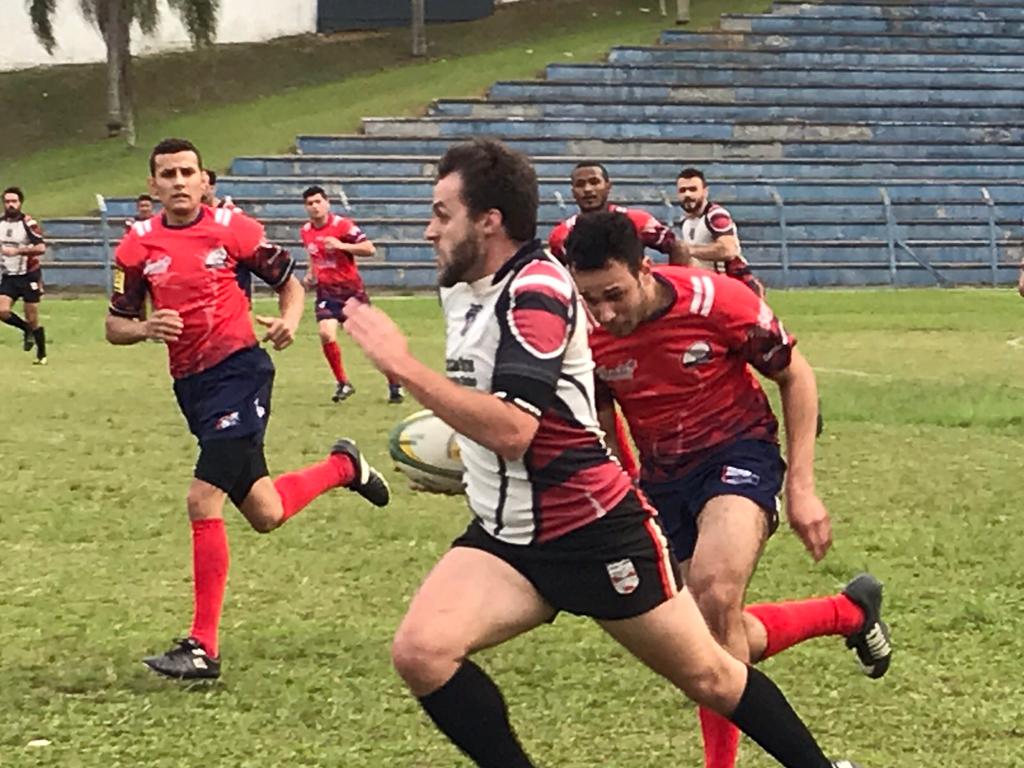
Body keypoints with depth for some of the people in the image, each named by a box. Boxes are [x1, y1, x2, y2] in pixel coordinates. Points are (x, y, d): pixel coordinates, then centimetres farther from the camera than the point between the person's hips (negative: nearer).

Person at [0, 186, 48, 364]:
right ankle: (27, 330, 11)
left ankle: (42, 355, 16)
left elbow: (41, 247, -22)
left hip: (29, 276, -4)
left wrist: (18, 251, -29)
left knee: (32, 319, 0)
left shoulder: (28, 223, -12)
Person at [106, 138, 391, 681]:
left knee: (203, 501, -18)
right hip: (191, 385, 5)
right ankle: (343, 466, 45)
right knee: (265, 514, 14)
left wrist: (290, 320, -14)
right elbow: (114, 324, 9)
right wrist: (145, 328, -13)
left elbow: (288, 283, 7)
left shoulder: (233, 229, -5)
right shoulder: (138, 245, 4)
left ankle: (203, 647, -8)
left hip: (239, 371, -5)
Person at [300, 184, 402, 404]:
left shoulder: (342, 225, -14)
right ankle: (342, 383, -1)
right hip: (326, 291, 4)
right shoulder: (305, 232, 4)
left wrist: (341, 245, -29)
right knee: (326, 333, -18)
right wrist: (310, 275, 7)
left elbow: (370, 249, -20)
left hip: (351, 288, -4)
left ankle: (394, 385, 14)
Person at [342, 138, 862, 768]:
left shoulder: (535, 290, -20)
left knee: (707, 676, 6)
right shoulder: (462, 289, 7)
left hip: (595, 533, -7)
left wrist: (403, 366, -28)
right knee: (419, 652, -17)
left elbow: (510, 430, -31)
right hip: (505, 536, 8)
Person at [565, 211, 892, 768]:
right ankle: (851, 612, 33)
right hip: (662, 478, 5)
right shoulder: (586, 336, -12)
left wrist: (802, 487, -10)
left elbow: (795, 376, -7)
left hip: (738, 455, -5)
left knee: (713, 595, -31)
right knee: (726, 640, 7)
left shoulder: (714, 300, -22)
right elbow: (598, 429, 7)